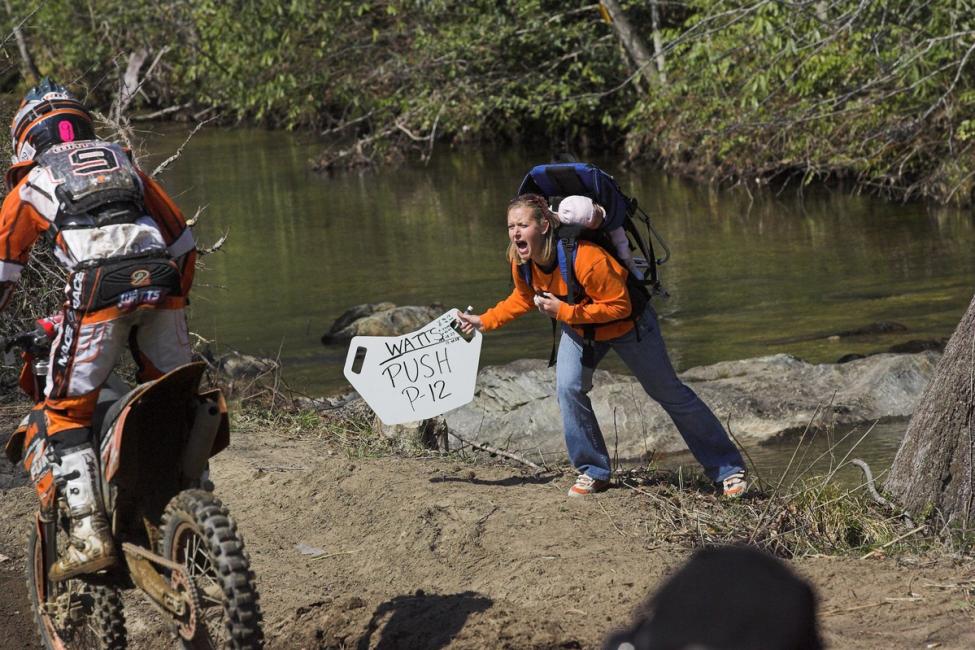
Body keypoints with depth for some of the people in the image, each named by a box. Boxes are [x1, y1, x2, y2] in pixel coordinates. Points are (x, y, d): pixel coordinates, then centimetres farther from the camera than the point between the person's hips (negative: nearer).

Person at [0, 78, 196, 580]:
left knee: (61, 415, 1)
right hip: (161, 277, 4)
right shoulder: (123, 163, 31)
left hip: (98, 288, -4)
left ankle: (89, 534, -12)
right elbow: (181, 235, 30)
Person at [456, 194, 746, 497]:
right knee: (568, 388, -16)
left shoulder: (585, 258, -41)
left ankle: (728, 469, 15)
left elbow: (619, 306, -34)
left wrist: (563, 312, -39)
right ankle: (593, 472, 2)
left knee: (669, 392, 3)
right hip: (578, 327, 5)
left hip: (627, 324, -5)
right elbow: (525, 298, 4)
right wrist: (484, 321, 0)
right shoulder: (520, 261, -19)